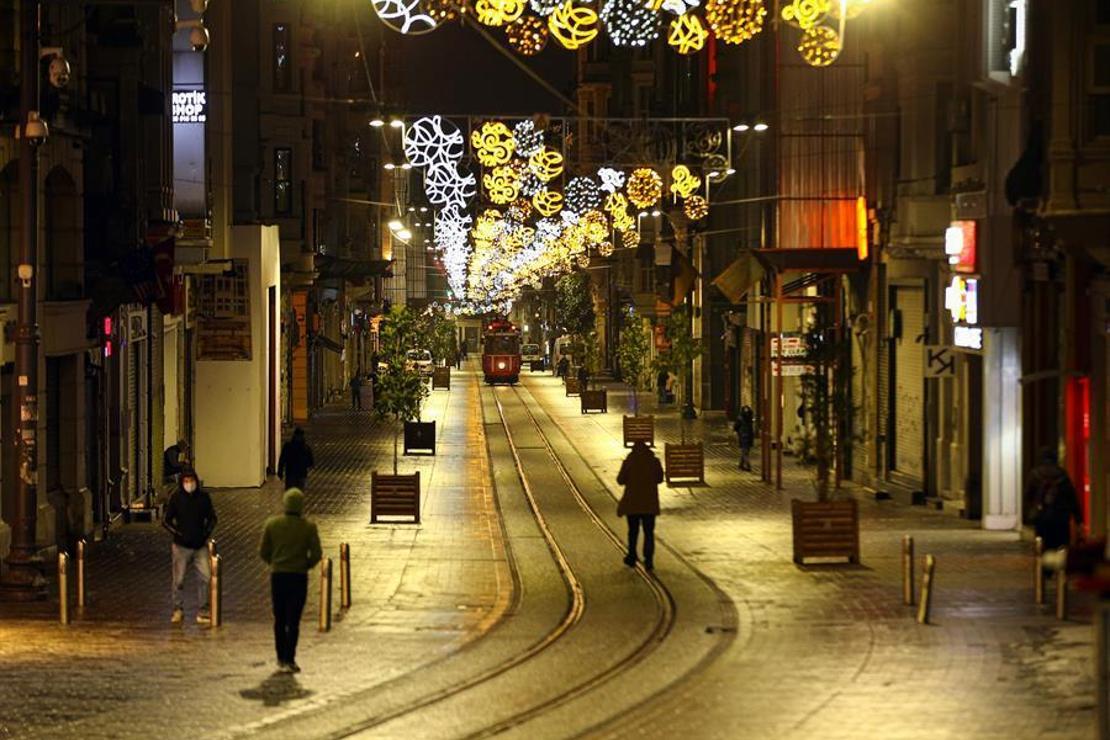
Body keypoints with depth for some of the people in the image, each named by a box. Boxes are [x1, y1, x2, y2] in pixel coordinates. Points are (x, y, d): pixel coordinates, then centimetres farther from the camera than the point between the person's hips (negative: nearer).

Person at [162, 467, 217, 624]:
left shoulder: (203, 497, 0)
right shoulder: (176, 498, -6)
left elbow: (212, 518, 12)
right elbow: (166, 520, -1)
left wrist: (206, 534, -2)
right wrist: (179, 534, -10)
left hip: (200, 545, 1)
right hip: (181, 546, -1)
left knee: (205, 577, -7)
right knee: (179, 580, 4)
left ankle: (203, 612, 2)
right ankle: (178, 610, 20)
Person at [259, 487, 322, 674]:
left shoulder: (272, 524, -3)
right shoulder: (309, 527, -7)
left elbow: (263, 551, 0)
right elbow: (316, 553, -8)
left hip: (277, 575, 2)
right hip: (299, 577, -2)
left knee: (279, 619, 14)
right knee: (293, 620, 0)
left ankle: (281, 658, 19)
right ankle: (289, 660, -5)